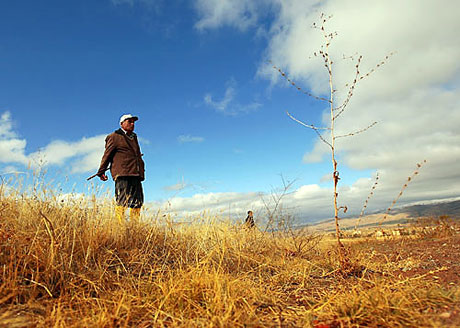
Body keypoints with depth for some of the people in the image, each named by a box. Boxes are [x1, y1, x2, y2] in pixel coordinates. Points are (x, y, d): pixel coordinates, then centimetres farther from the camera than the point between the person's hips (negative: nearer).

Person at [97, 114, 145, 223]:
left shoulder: (134, 137, 28)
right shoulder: (115, 137, 8)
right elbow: (107, 155, 3)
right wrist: (101, 172, -3)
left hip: (136, 174, 7)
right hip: (122, 174, -7)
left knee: (137, 202, 3)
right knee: (122, 201, -10)